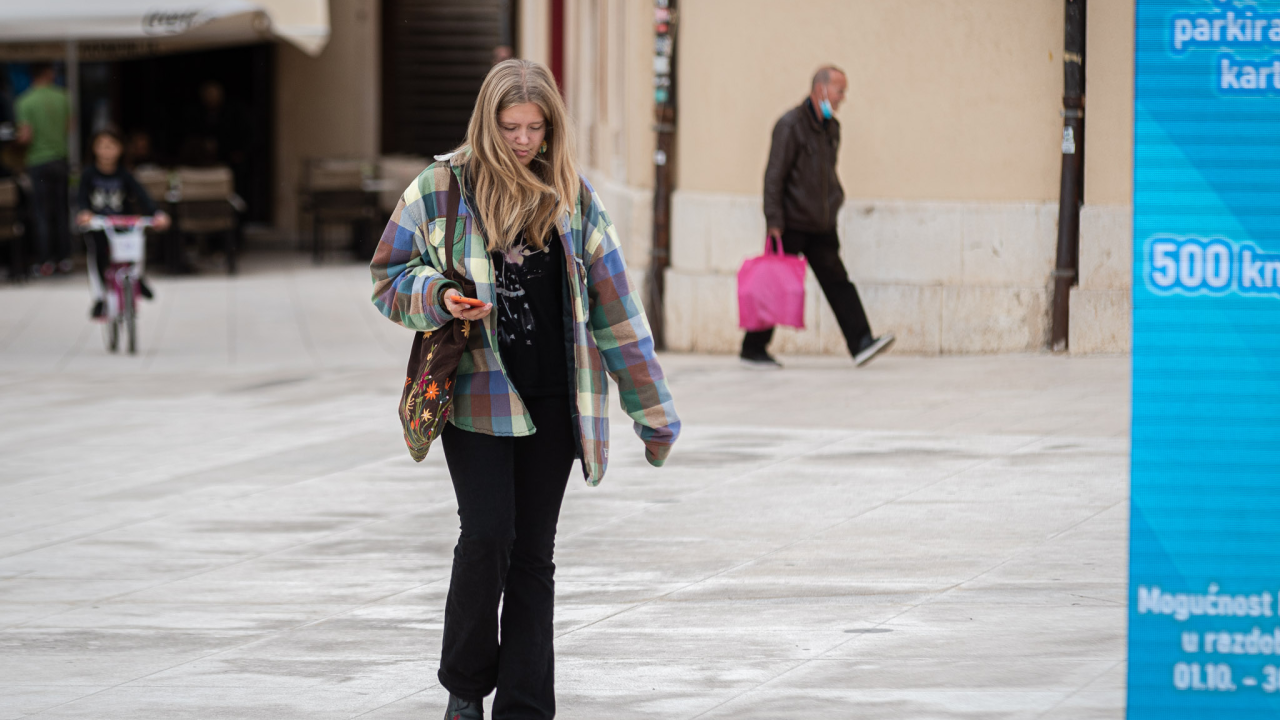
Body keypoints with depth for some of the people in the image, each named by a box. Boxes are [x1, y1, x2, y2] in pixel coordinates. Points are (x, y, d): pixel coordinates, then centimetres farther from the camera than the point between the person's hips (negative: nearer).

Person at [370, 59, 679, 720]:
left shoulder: (571, 195, 7)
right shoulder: (441, 188, -1)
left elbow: (611, 299, 8)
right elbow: (388, 277, 6)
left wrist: (651, 405, 7)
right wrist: (439, 297, -16)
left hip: (552, 397, 2)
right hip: (475, 392, -2)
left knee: (533, 554, 4)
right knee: (488, 537, -12)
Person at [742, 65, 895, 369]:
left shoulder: (831, 128, 12)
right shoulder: (791, 125, -13)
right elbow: (774, 175, -15)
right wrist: (774, 221, -18)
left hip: (821, 225, 7)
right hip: (791, 224, -7)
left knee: (837, 282, -2)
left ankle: (861, 344, -10)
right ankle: (753, 349, 11)